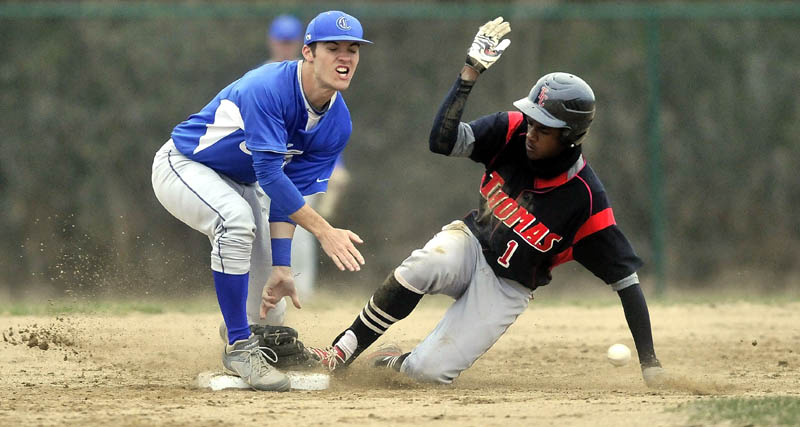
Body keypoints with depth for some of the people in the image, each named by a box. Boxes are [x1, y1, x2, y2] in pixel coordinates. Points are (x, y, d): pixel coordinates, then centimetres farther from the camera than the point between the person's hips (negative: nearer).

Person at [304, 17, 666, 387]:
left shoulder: (585, 199, -23)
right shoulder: (513, 131, -14)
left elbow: (625, 278, -18)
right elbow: (443, 141, -25)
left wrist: (649, 362, -19)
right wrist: (470, 73, -35)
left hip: (506, 289, -2)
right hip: (471, 243, 2)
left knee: (430, 371, -18)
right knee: (423, 266, -36)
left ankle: (394, 362, 19)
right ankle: (342, 353, -22)